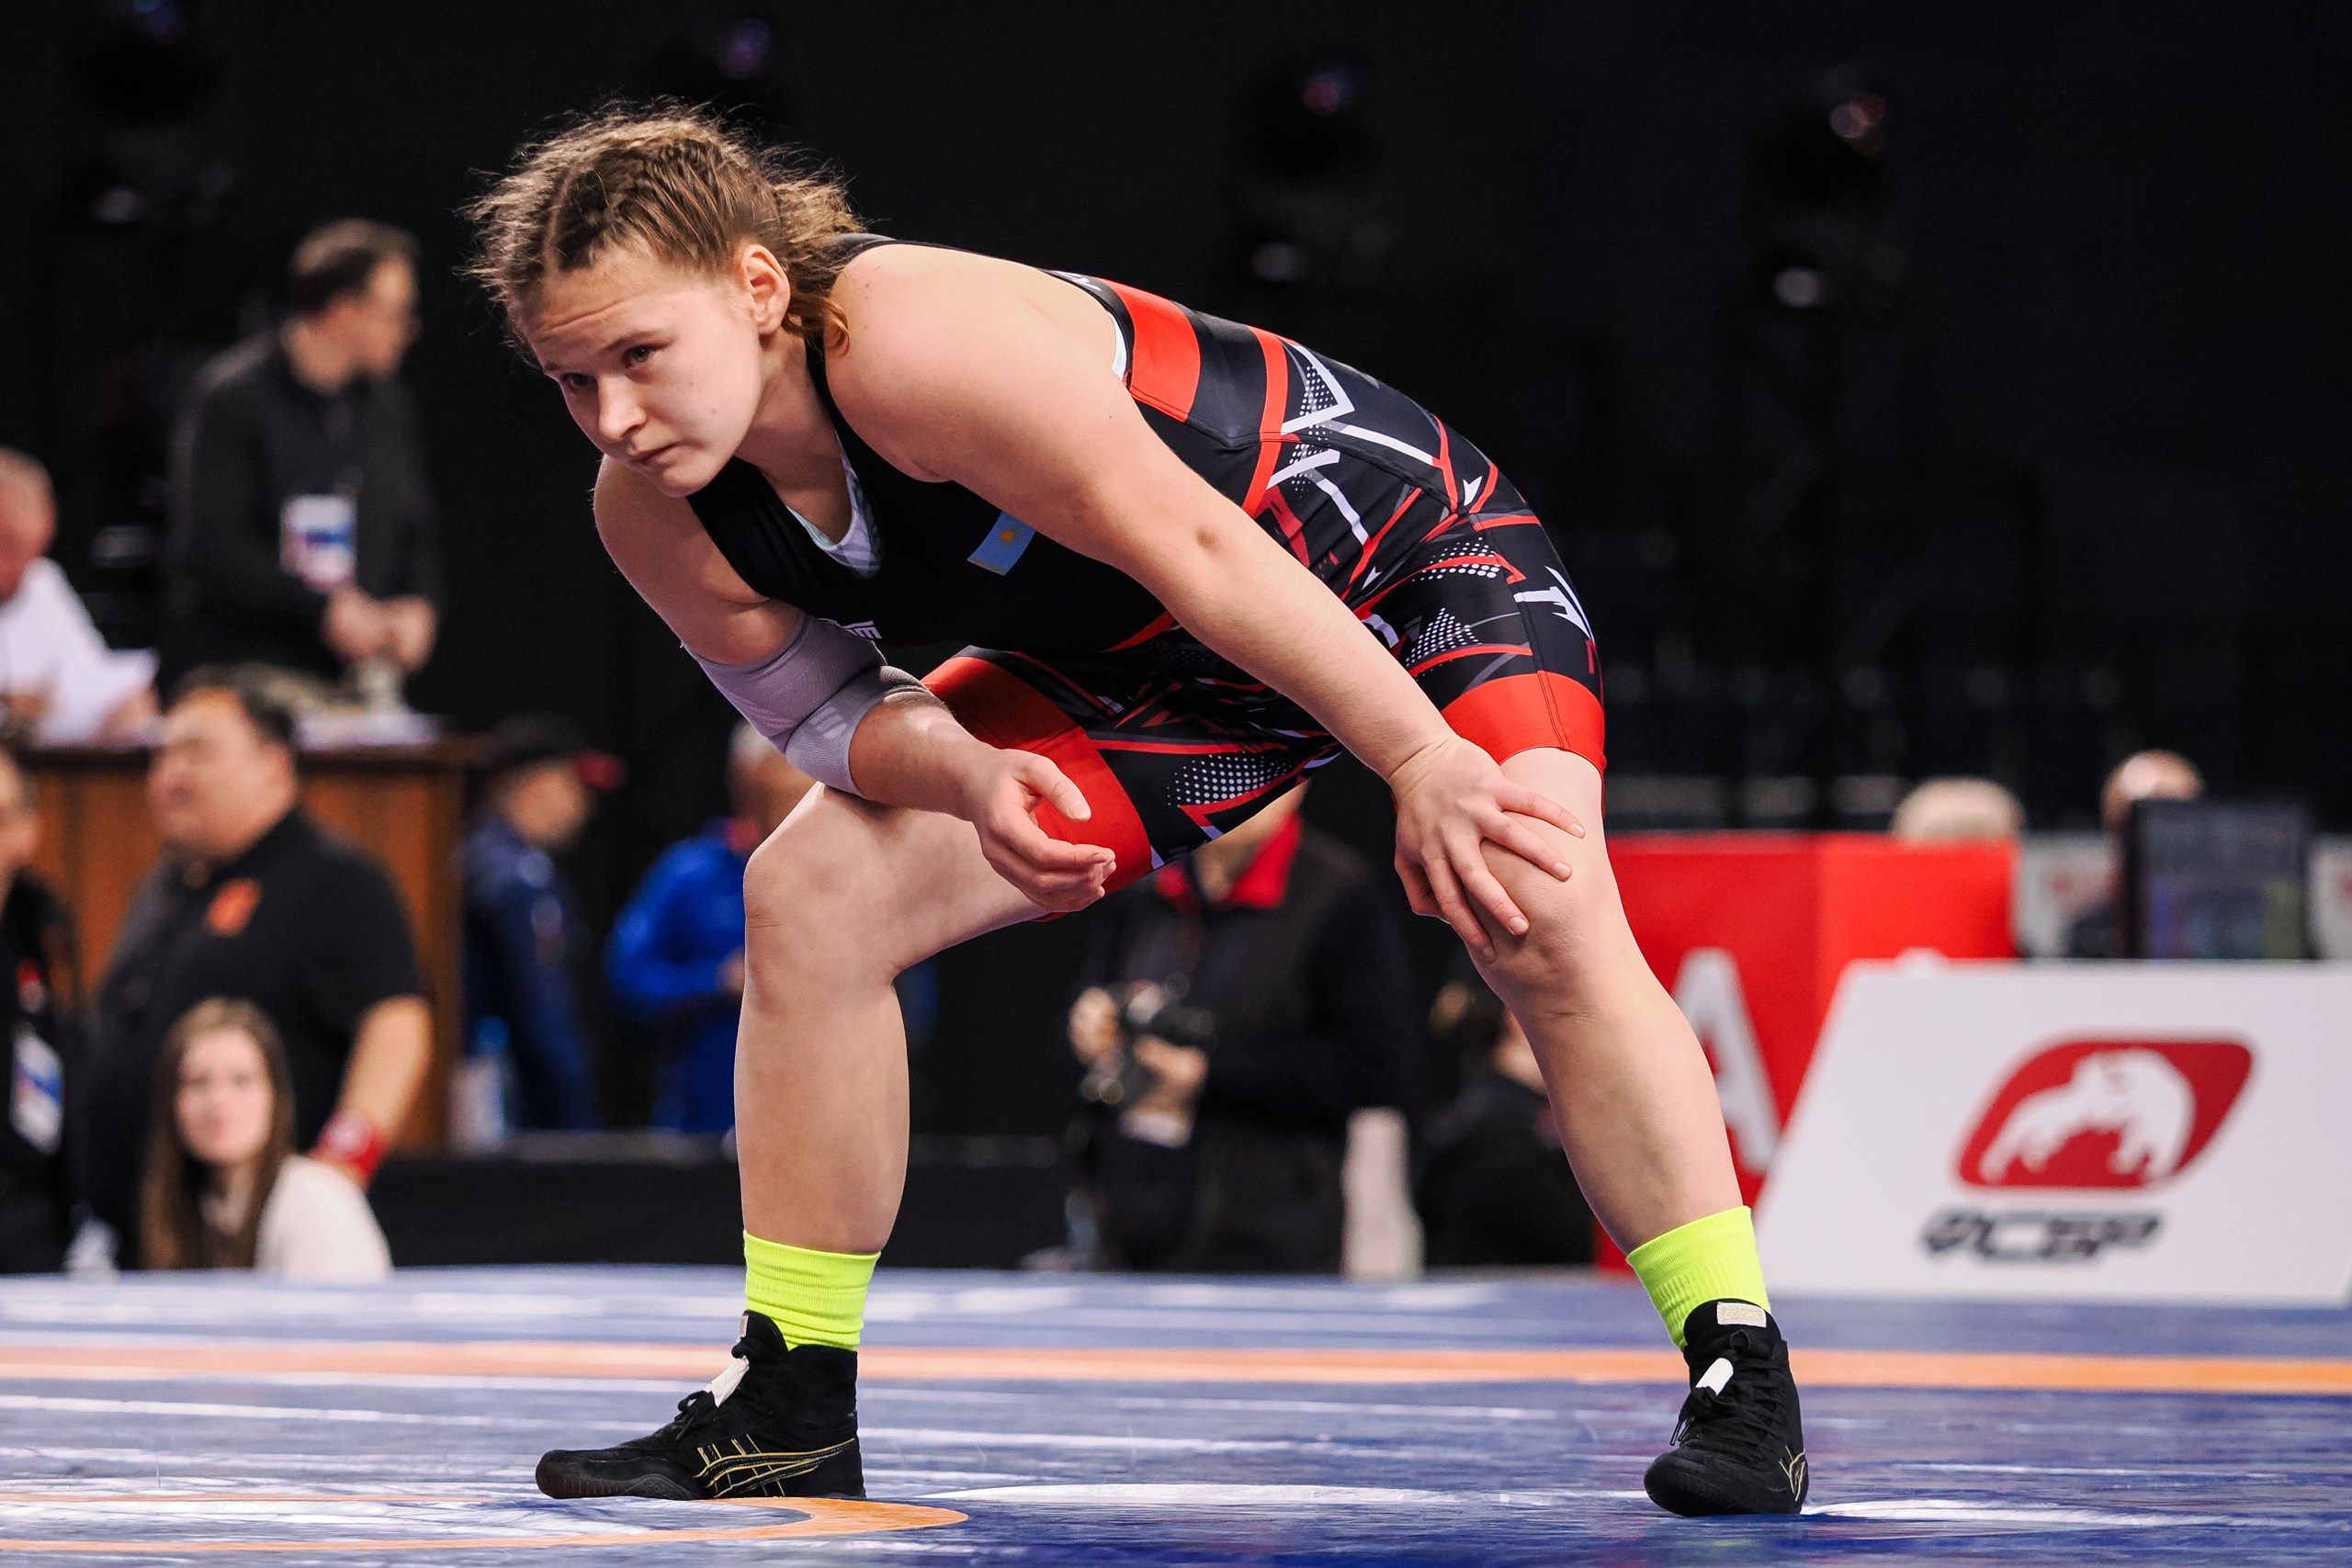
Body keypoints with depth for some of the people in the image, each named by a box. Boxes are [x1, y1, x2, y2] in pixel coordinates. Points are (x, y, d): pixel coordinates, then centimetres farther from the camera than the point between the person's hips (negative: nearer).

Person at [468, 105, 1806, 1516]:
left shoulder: (910, 340, -36)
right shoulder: (658, 521, -13)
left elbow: (1199, 549, -35)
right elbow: (822, 713, -2)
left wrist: (1424, 762, -35)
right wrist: (957, 771, -25)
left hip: (1405, 548, -7)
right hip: (1155, 662, 7)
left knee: (1538, 901, -31)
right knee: (810, 894, -3)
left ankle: (1743, 1377, -24)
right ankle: (789, 1413, 6)